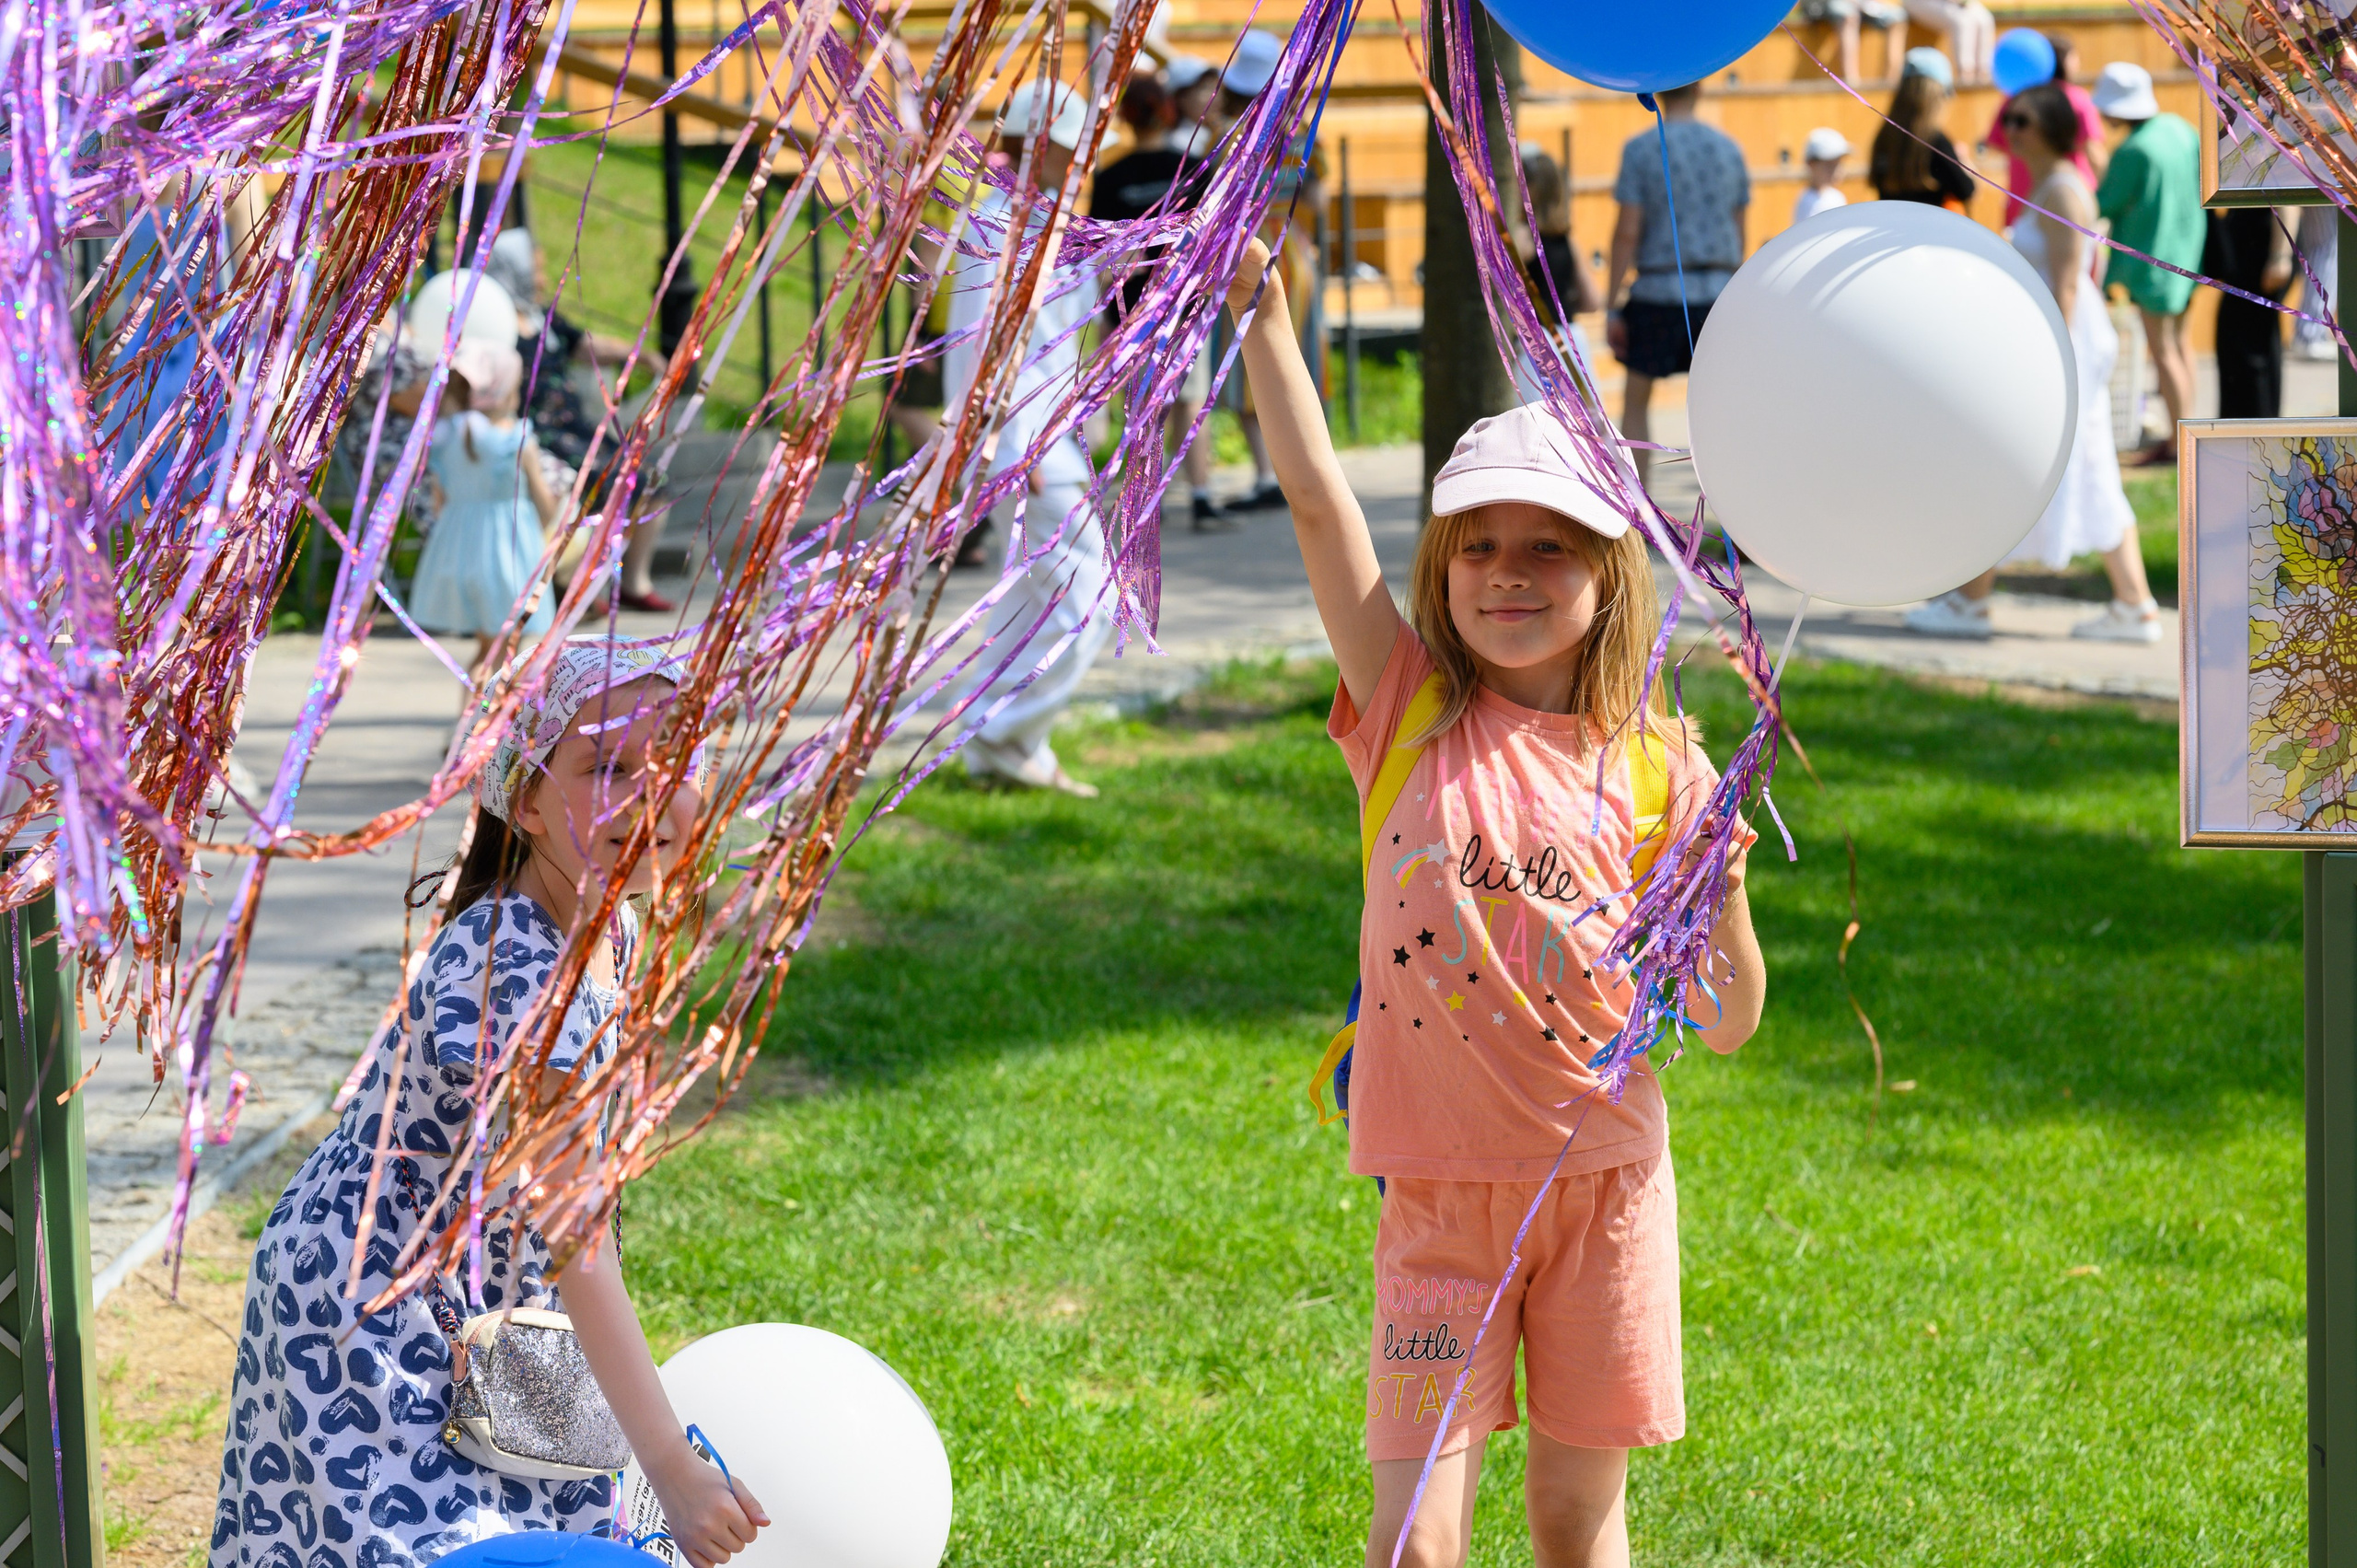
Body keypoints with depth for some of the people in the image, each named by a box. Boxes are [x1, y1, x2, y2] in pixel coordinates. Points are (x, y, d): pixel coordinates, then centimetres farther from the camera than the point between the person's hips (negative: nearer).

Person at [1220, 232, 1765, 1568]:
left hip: (1604, 1178, 1)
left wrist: (1723, 893, -17)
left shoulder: (1656, 769, 0)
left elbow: (1729, 1023, 2)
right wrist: (1263, 313, -15)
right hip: (1443, 1189, 0)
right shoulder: (1411, 715, 0)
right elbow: (1319, 500, -9)